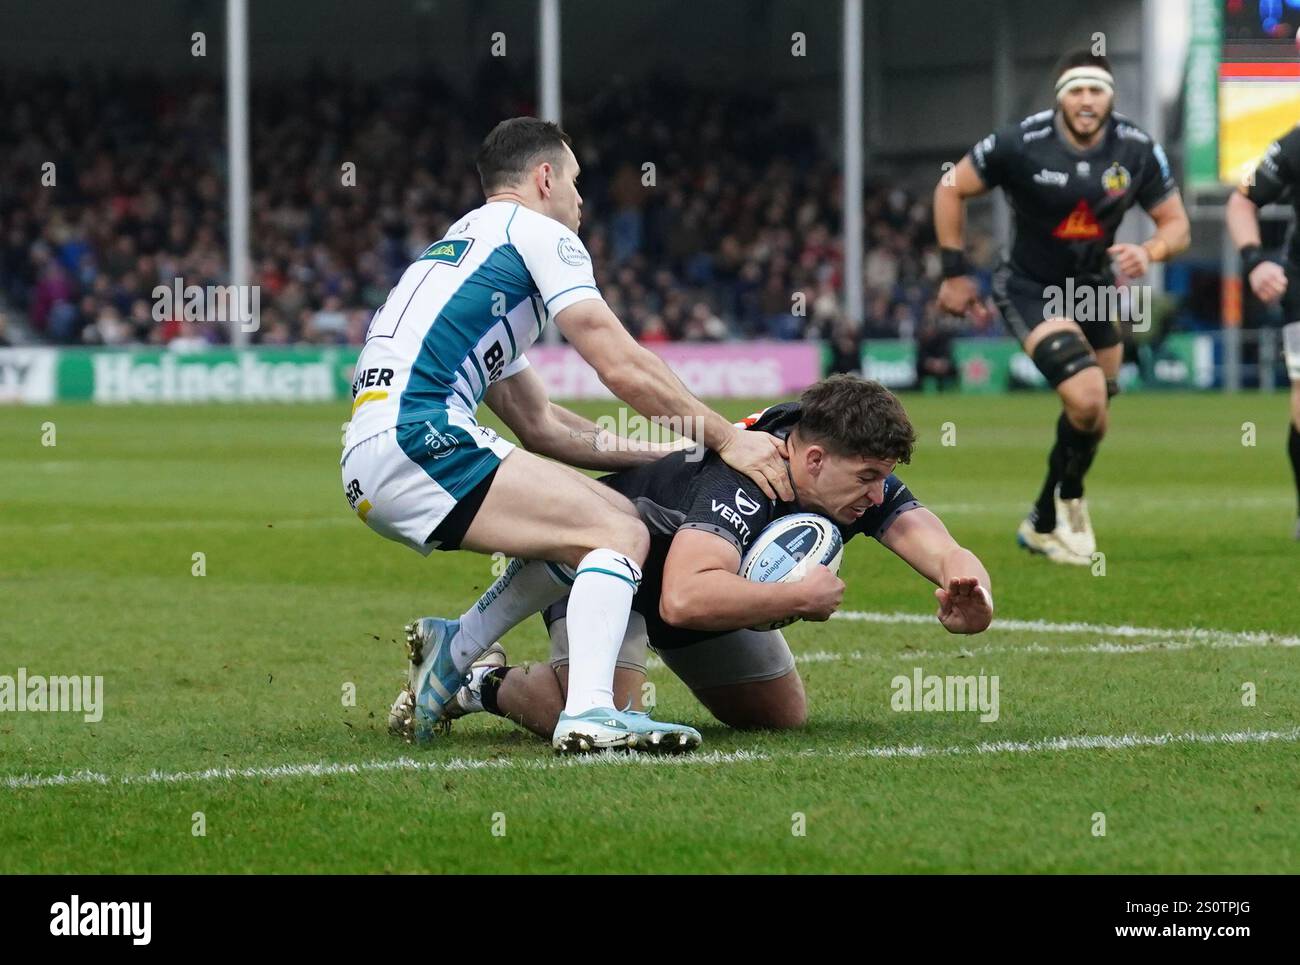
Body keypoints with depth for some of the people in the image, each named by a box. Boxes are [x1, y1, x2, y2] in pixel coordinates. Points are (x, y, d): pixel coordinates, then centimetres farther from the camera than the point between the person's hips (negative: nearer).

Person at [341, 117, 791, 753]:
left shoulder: (463, 246, 32)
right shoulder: (535, 232, 6)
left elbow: (540, 424, 32)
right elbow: (622, 368, -3)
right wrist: (724, 438, 5)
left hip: (366, 470, 9)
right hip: (419, 440, -9)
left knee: (594, 515, 20)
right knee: (621, 534, -12)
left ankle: (455, 652, 14)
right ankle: (589, 712, -32)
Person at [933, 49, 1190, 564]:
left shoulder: (1137, 150, -12)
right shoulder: (1021, 144, -21)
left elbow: (1177, 224, -3)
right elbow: (950, 188, -7)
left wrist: (1149, 251, -26)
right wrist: (954, 273, -5)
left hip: (1094, 289, 5)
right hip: (1030, 289, -5)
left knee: (1089, 422, 13)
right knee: (1088, 401, -22)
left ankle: (1045, 521, 34)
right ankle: (1067, 503, 4)